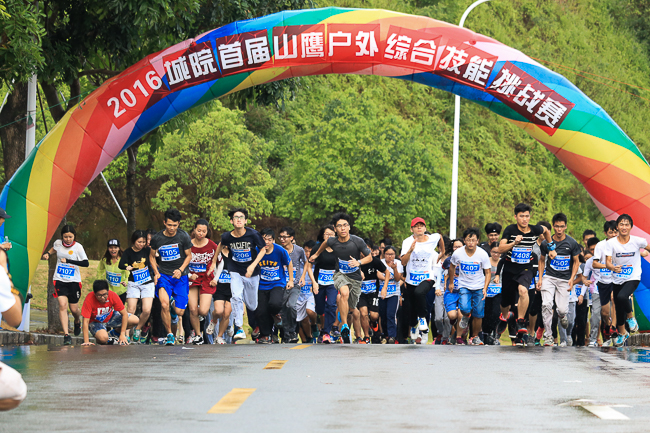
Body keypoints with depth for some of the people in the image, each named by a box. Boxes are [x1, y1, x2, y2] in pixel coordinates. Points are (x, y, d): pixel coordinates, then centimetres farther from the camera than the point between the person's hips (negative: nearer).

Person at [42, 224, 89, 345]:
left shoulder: (78, 247, -10)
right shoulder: (58, 243, 0)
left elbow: (86, 263, -19)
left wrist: (68, 261, -26)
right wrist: (47, 253, 5)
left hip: (74, 281, -1)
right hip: (59, 280, 1)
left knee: (74, 309, 8)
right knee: (63, 305, -16)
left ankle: (77, 321, 45)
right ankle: (66, 335, -18)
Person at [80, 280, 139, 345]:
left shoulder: (113, 295, -24)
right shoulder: (89, 299, -32)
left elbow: (124, 314, -16)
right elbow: (86, 321, -29)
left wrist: (122, 335, -21)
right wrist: (86, 342, -35)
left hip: (110, 318, 4)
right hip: (95, 322, -4)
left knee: (135, 320, -13)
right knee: (103, 338, -37)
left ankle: (116, 332, 11)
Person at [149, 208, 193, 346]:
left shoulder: (184, 236, -5)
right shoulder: (157, 238, -4)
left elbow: (189, 255, 6)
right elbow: (152, 256, 13)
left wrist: (180, 270, -10)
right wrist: (156, 272, -2)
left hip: (180, 277, 1)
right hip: (163, 275, -1)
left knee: (180, 312, -2)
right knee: (164, 304, -26)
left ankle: (175, 304, 38)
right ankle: (169, 334, -9)